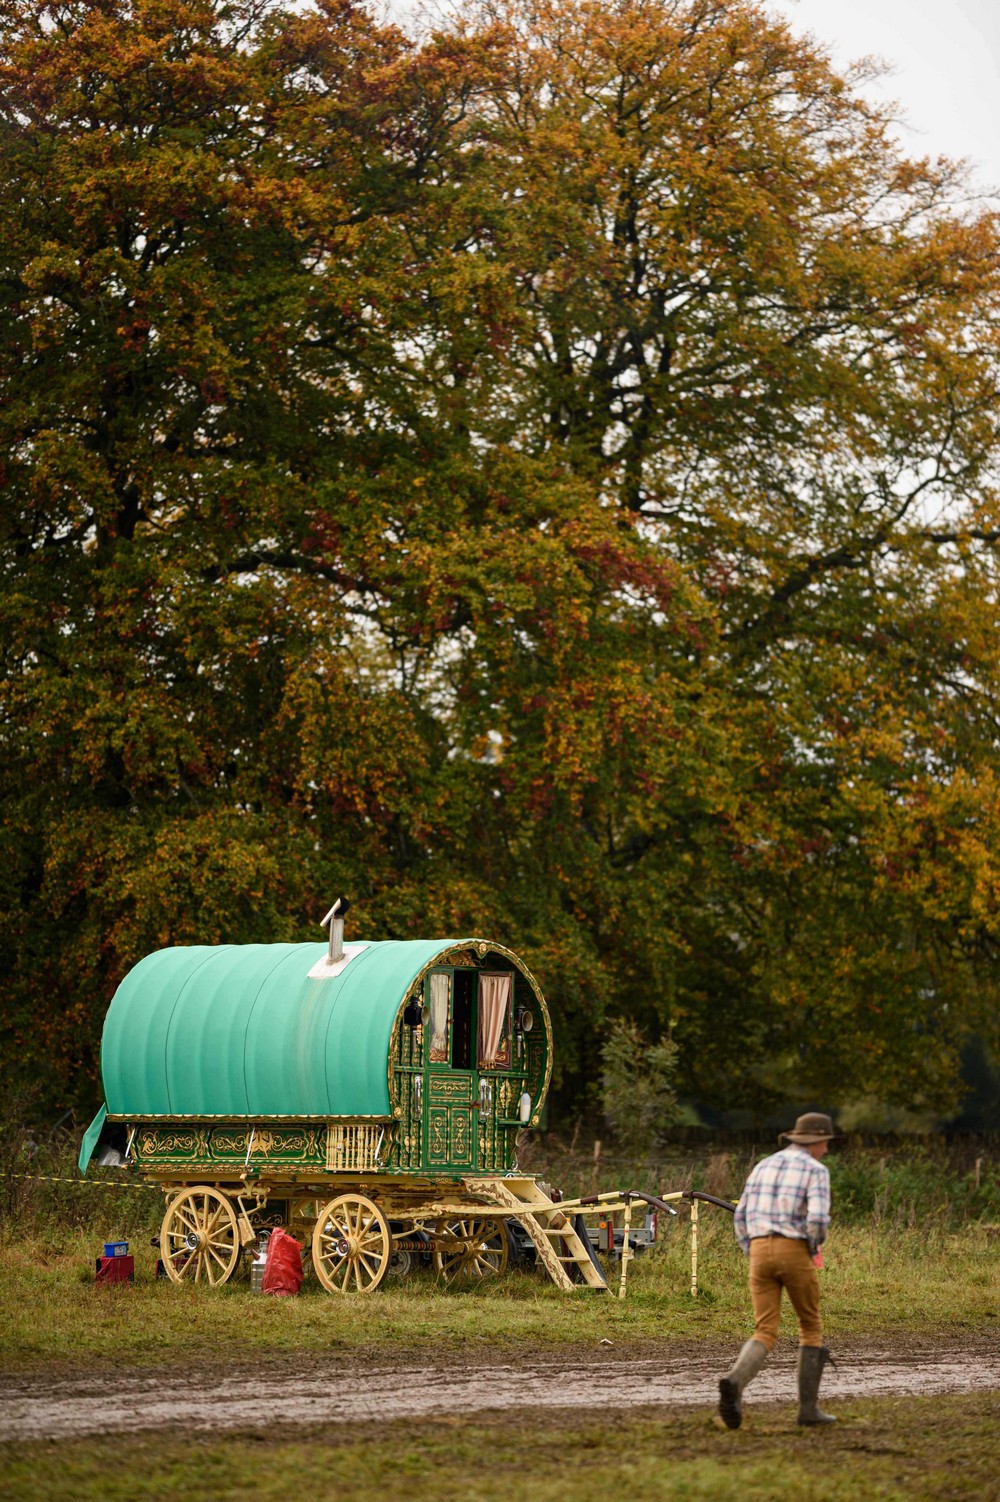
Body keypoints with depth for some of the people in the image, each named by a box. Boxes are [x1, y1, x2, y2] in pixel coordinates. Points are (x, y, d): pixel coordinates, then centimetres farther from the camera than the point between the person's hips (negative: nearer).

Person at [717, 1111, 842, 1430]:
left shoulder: (763, 1166, 17)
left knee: (765, 1335, 0)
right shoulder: (816, 1171, -3)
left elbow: (742, 1217, 17)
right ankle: (808, 1407, 14)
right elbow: (818, 1218, -17)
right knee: (811, 1328, 15)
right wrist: (815, 1245, 5)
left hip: (760, 1252, 4)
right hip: (794, 1254, -4)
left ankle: (734, 1382, -30)